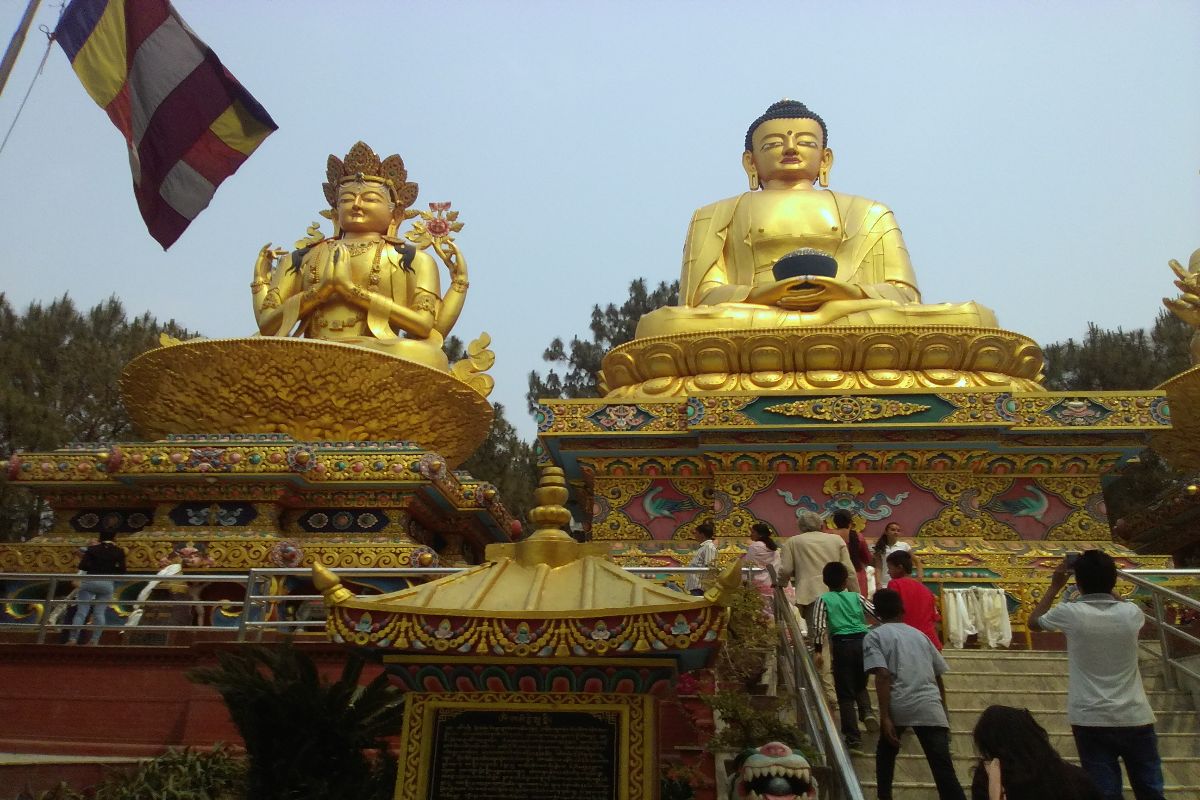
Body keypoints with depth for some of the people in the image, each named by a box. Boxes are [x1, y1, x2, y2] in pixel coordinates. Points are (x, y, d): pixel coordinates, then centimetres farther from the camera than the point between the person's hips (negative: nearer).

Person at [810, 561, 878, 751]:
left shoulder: (823, 600, 3)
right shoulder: (857, 597, 10)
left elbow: (819, 626, -7)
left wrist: (818, 650, -2)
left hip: (842, 645, -3)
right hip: (863, 642, 3)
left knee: (845, 693, 6)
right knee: (860, 685, 25)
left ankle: (853, 736, 5)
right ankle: (867, 711, -2)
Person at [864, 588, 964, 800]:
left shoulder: (874, 636, 8)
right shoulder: (920, 635, 23)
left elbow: (883, 675, -7)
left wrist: (885, 717, -10)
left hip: (899, 706, -2)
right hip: (931, 707, 2)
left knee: (886, 752, 26)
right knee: (944, 770, -3)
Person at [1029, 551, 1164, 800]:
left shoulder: (1071, 613, -11)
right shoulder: (1131, 614, -4)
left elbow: (1033, 621, 10)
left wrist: (1055, 586, 16)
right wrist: (1104, 583, 23)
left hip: (1092, 721, -2)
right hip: (1135, 718, 3)